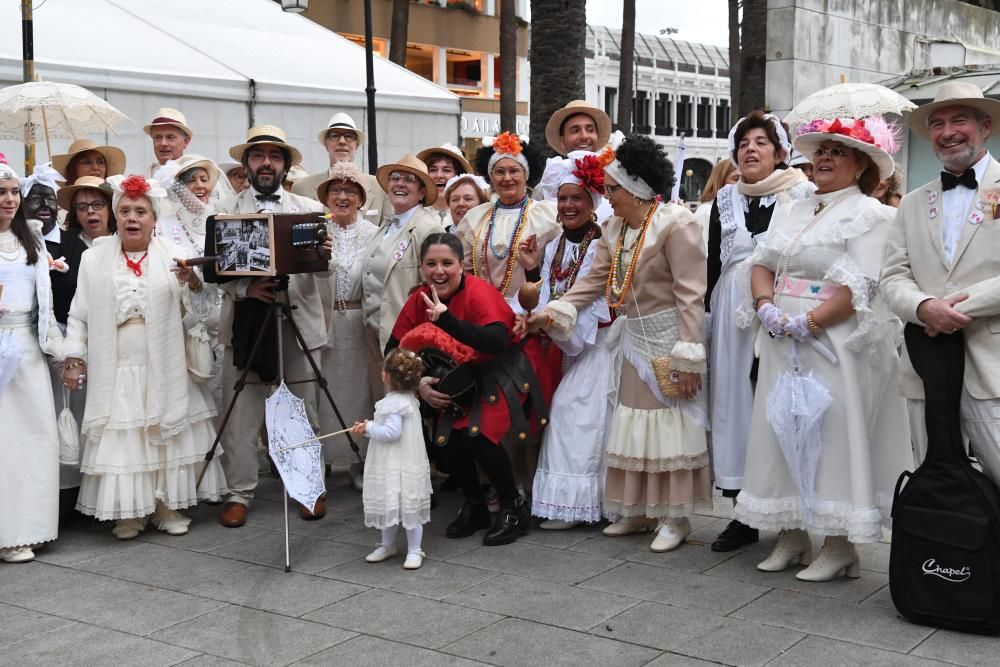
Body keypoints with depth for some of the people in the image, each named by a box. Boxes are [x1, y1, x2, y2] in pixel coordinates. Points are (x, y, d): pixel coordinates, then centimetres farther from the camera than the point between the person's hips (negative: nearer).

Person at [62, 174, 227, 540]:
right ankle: (129, 512, 11)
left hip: (162, 369, 0)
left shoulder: (174, 256, 3)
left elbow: (201, 307, -4)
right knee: (120, 437, 0)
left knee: (166, 435, 4)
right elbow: (79, 314, 7)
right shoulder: (94, 258, 5)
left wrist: (194, 282, -24)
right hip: (115, 370, 0)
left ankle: (167, 506, 17)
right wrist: (74, 357, 0)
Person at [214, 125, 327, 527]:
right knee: (241, 414, 0)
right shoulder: (226, 210, 8)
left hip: (299, 321, 1)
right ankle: (239, 493, 10)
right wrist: (246, 288, -17)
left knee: (303, 411, 7)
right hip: (245, 320, -1)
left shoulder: (309, 209, 12)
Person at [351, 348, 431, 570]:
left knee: (408, 507, -1)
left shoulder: (394, 403, -22)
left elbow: (392, 432, -29)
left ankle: (414, 551, 8)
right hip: (391, 466, 11)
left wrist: (369, 428, -15)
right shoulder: (408, 399, 10)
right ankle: (387, 545, 32)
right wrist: (370, 427, 9)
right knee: (388, 506, 19)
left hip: (401, 467, -11)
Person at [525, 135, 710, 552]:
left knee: (670, 424, -2)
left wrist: (687, 357, -20)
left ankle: (674, 516, 9)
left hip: (667, 337, -7)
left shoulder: (675, 224, -15)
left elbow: (691, 295, -17)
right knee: (634, 422, 12)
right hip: (634, 337, 8)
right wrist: (552, 313, -4)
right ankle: (638, 509, 23)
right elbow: (593, 282, 8)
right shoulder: (614, 229, 8)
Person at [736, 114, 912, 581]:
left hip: (836, 344, -7)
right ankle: (791, 536, 17)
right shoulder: (791, 212, 17)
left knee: (832, 435, -4)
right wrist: (768, 309, -6)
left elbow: (857, 288, -15)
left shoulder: (870, 215, -5)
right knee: (783, 432, 8)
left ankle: (840, 545, 5)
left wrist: (807, 324, -19)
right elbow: (762, 264, 12)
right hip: (783, 344, 7)